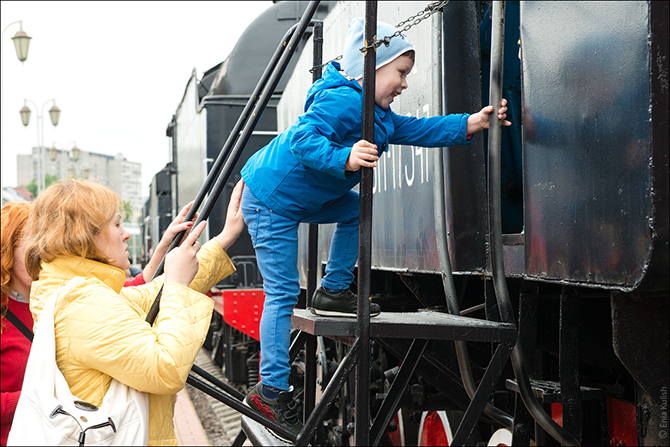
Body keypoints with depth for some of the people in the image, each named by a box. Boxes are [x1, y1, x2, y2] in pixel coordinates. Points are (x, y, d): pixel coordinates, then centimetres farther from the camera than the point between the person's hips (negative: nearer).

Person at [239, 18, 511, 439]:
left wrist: (470, 123, 6)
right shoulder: (343, 100, -21)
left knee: (357, 208, 16)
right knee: (282, 293, -9)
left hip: (303, 198, 10)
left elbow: (417, 130, 14)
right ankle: (271, 390, -5)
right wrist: (345, 159, -46)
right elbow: (301, 138, -32)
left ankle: (334, 292, 17)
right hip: (271, 199, -10)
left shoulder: (380, 116, 11)